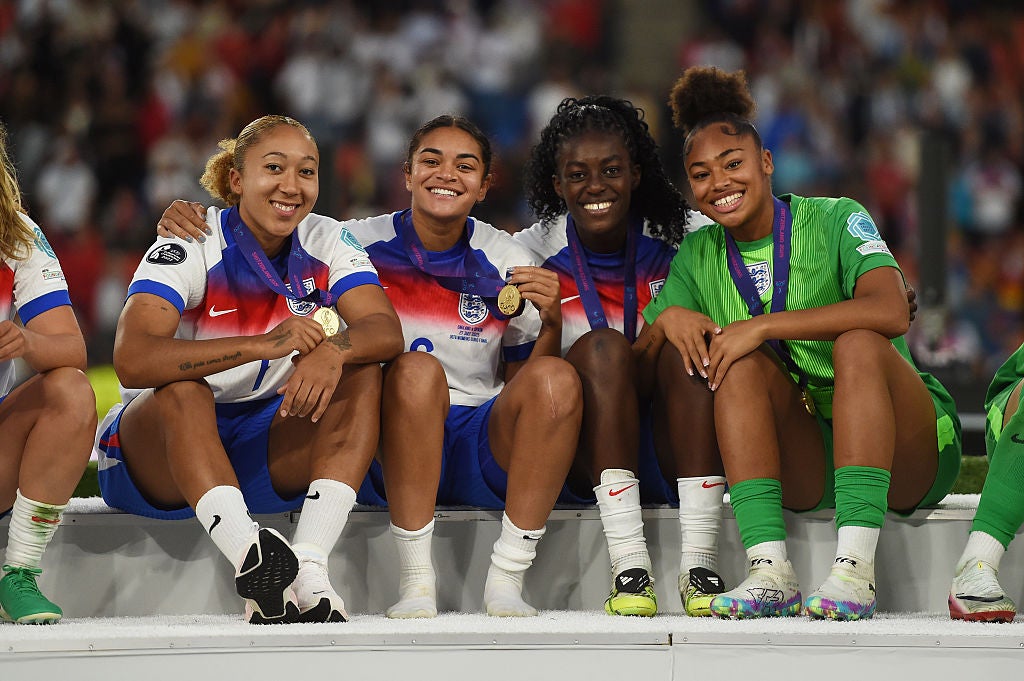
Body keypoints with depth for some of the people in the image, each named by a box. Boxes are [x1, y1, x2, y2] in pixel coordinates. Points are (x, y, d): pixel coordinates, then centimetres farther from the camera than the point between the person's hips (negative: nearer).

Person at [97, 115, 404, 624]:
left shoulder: (327, 243, -2)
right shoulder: (191, 247, -16)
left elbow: (386, 331, -16)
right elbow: (131, 362, -32)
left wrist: (333, 349, -40)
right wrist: (264, 344, -41)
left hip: (271, 451, 4)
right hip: (159, 458, -4)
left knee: (362, 376, -19)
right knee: (182, 387, -34)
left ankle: (308, 571, -35)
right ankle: (251, 562, -53)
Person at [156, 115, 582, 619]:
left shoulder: (507, 263, 6)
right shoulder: (362, 242, 2)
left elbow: (525, 383, 8)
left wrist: (552, 321, -11)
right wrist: (185, 221, -8)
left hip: (485, 453, 2)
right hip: (391, 455, -2)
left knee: (557, 378, -27)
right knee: (415, 368, -34)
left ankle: (506, 578, -23)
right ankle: (416, 582, -29)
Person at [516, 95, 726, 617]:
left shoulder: (678, 239, 3)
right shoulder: (532, 254, 2)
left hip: (673, 453, 1)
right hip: (584, 465, -1)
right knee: (603, 345, -27)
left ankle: (700, 565, -36)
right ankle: (629, 567, -37)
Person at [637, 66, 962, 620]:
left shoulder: (835, 221, -5)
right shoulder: (699, 257, 9)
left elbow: (890, 312, -25)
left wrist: (763, 326, -26)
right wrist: (666, 320, -16)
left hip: (904, 453, -3)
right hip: (800, 471, 3)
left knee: (858, 343, -30)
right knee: (744, 362, -21)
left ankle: (854, 572, -41)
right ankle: (770, 572, -34)